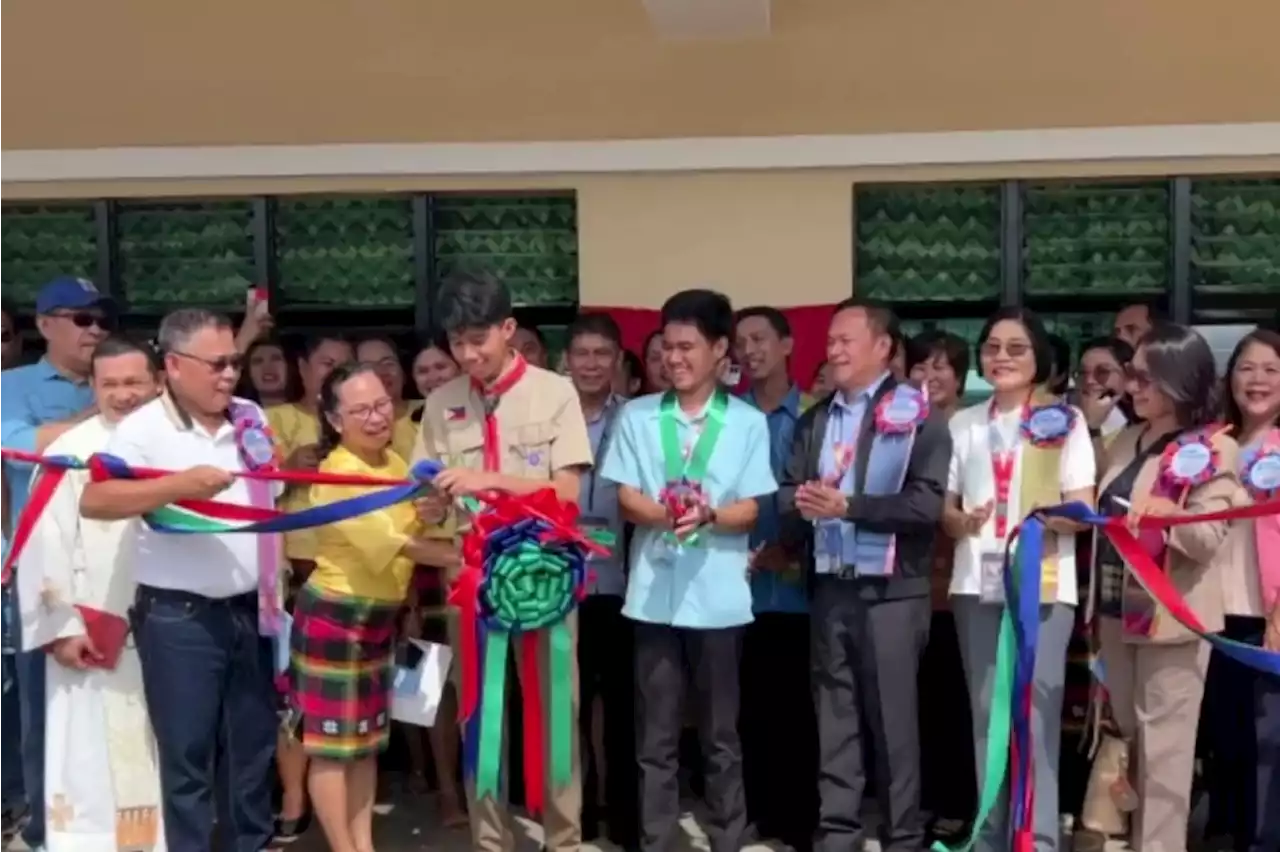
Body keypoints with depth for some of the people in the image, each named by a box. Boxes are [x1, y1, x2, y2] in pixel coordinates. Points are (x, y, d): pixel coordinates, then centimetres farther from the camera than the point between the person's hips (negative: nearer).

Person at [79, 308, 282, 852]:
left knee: (255, 744, 16)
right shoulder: (143, 428, -10)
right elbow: (92, 502, -23)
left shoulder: (252, 420, 7)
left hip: (251, 610, 5)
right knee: (186, 755, 5)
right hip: (179, 618, -5)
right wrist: (179, 484, -31)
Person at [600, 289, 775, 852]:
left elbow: (749, 511, -2)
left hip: (718, 596, -1)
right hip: (653, 594, 1)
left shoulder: (747, 422, 2)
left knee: (721, 734, 9)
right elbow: (629, 502, 0)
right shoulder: (637, 416, 5)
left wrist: (707, 516, -23)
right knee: (655, 735, 8)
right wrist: (672, 513, -20)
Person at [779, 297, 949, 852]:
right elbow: (787, 494, 8)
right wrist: (803, 503, -14)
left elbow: (926, 503, -15)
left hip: (891, 591, -5)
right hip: (829, 589, 5)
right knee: (833, 718, 9)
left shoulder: (917, 416, -4)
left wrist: (847, 505, -18)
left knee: (892, 720, 3)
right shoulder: (814, 421, 15)